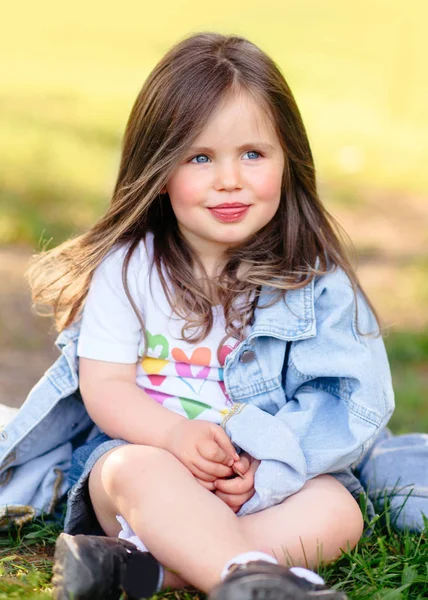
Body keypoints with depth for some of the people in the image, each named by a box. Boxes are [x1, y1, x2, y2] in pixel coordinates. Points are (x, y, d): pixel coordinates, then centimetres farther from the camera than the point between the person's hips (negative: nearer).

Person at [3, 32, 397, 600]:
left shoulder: (313, 279, -1)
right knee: (139, 471, -34)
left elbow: (349, 399, -7)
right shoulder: (128, 266, 0)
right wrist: (175, 433, -24)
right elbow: (103, 384, -4)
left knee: (338, 512, -27)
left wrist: (266, 464, -23)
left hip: (273, 473, 1)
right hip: (143, 445, -1)